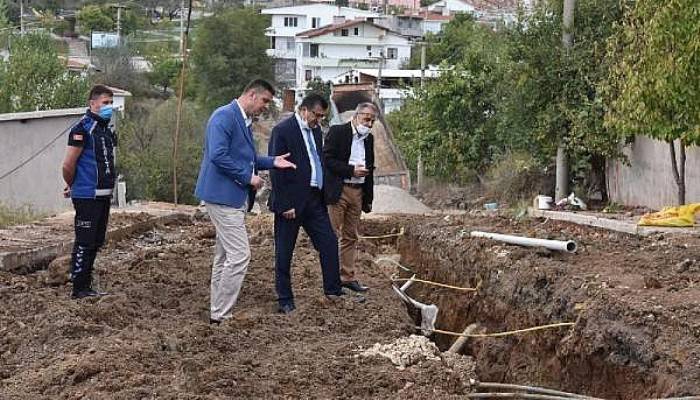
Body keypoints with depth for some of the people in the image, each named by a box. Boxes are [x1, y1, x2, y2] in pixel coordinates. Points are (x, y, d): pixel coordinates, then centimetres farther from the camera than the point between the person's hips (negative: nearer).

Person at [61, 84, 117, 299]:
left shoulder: (106, 129, 14)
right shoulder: (82, 129, -13)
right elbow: (68, 165, -15)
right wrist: (72, 186, 3)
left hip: (104, 195, 8)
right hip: (87, 197, -8)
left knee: (96, 242, 13)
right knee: (84, 242, -4)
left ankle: (86, 286, 22)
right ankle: (78, 289, 3)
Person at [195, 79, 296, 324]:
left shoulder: (244, 121, 16)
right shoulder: (224, 116, -14)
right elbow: (218, 156, -24)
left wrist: (271, 162, 10)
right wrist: (248, 177, -17)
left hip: (236, 197, 11)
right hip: (223, 195, -11)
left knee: (225, 256, 14)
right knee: (240, 255, -11)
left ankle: (218, 313, 22)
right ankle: (220, 315, -5)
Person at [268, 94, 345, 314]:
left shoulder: (316, 130, 12)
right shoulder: (283, 130, -13)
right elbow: (276, 170, -16)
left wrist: (323, 193, 12)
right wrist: (284, 204, -18)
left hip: (314, 199, 7)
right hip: (291, 202, -7)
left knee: (329, 242, 5)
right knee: (284, 252, 3)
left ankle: (333, 291, 16)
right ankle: (285, 300, 11)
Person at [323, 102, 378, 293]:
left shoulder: (369, 138, 15)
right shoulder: (337, 132, -5)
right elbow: (327, 159, -12)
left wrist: (368, 198, 16)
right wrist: (351, 170, -18)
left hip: (358, 192, 7)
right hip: (338, 190, -7)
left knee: (351, 236, 10)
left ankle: (348, 277, 16)